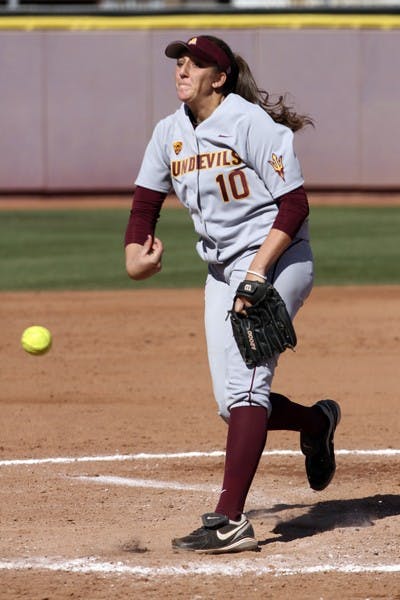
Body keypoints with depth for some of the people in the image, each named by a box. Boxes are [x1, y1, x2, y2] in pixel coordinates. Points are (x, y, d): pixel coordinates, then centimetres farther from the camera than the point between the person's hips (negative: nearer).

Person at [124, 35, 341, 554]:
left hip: (276, 262, -8)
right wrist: (135, 253, -12)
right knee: (233, 404, 7)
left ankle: (230, 521, -24)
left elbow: (294, 205, -16)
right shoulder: (170, 132, 7)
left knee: (246, 385, -19)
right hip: (221, 271, 8)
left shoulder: (252, 124, -14)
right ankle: (316, 422, 38)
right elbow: (146, 201, 10)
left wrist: (259, 270, -24)